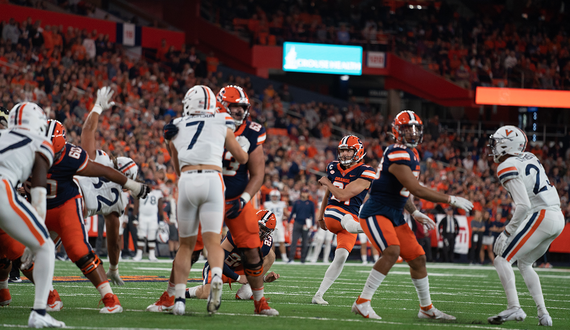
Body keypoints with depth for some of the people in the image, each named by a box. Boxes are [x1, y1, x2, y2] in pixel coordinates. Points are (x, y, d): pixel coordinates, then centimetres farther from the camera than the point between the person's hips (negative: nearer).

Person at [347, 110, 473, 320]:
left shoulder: (412, 154, 13)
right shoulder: (397, 155, -20)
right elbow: (415, 189, -25)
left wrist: (414, 213, 20)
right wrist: (451, 200, -19)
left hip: (394, 216, 10)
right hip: (376, 213, -10)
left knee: (418, 258, 10)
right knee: (392, 251, -30)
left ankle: (426, 308, 26)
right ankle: (362, 303, -23)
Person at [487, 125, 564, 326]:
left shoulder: (508, 168, -10)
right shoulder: (530, 159, 16)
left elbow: (524, 205, -18)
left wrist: (507, 232, -12)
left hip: (541, 216, -9)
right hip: (558, 217, 9)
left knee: (502, 260, -4)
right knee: (524, 264, 22)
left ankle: (514, 307, -20)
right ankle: (543, 314, 14)